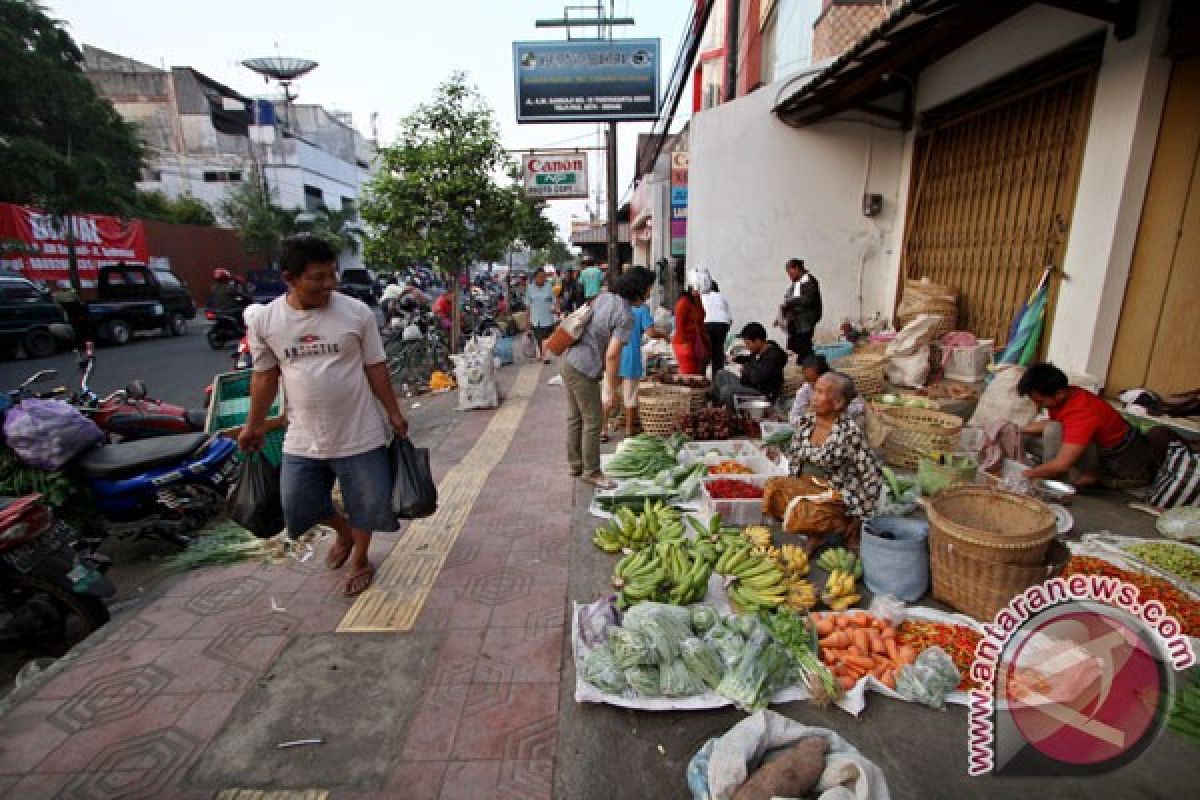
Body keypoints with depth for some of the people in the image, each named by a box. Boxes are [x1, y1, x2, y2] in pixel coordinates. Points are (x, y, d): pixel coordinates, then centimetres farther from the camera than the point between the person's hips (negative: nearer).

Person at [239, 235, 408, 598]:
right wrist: (254, 425, 13)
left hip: (360, 435, -2)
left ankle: (360, 560, 39)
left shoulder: (356, 312, -10)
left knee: (369, 504, 10)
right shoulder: (264, 320, -4)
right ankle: (344, 531, 46)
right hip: (303, 440, 2)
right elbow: (265, 375, 7)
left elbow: (375, 368, -3)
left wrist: (394, 413, -2)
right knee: (297, 507, 15)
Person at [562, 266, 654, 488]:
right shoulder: (626, 316, -17)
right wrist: (609, 389, -15)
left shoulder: (604, 297, 7)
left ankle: (575, 464, 32)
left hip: (570, 361, 9)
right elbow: (612, 355, -22)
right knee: (593, 421, 2)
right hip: (584, 370, -9)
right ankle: (591, 472, 14)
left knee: (575, 418, 18)